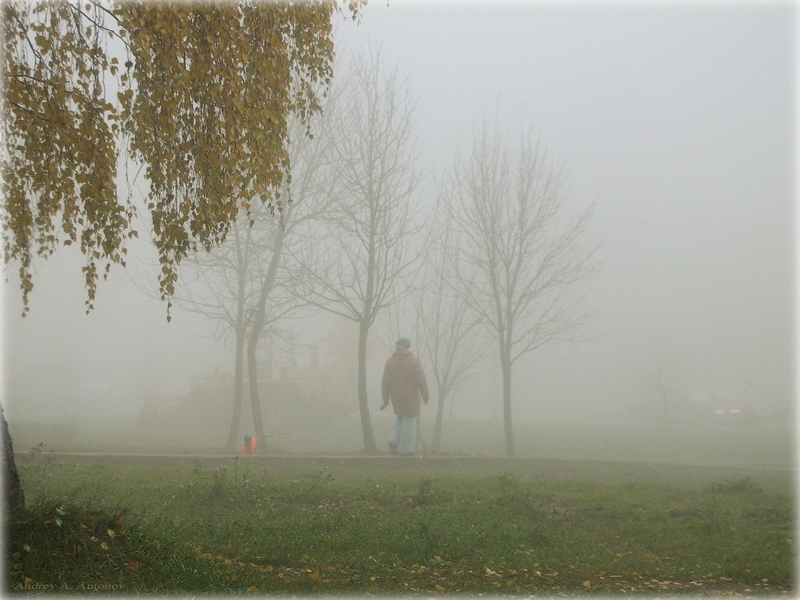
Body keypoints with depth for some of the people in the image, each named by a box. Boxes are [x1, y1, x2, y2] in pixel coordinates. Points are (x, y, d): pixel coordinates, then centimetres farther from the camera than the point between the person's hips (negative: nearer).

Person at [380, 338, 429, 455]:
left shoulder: (390, 361, 0)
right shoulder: (413, 360, -10)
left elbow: (385, 382, 0)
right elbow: (421, 380, -11)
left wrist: (386, 399, 6)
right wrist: (425, 395, 0)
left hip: (396, 397, 4)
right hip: (410, 396, -4)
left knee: (401, 417, 23)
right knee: (409, 420, 5)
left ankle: (394, 440, 5)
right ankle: (405, 449, 6)